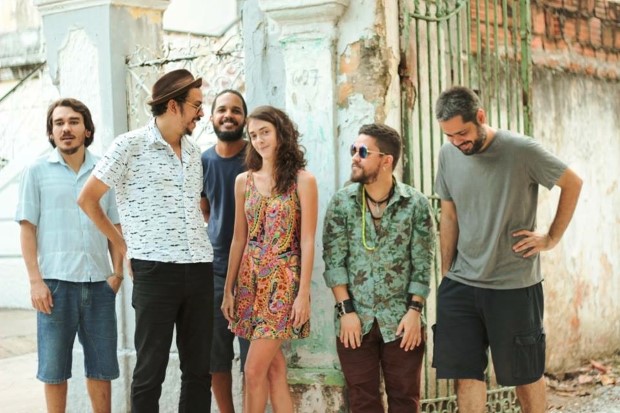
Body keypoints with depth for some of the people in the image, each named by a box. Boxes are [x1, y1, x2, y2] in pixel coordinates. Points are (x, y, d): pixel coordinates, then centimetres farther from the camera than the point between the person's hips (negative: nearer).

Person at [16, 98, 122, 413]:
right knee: (54, 368, 5)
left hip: (99, 282, 2)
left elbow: (115, 226, 13)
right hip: (56, 282, -2)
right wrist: (35, 280, -8)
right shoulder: (37, 171, 3)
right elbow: (27, 228, 0)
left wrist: (117, 272, 2)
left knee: (102, 366, 9)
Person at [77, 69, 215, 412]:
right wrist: (125, 245, 3)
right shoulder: (130, 145, -4)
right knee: (151, 370, 0)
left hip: (200, 269, 6)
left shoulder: (193, 152, 14)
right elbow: (87, 199, 0)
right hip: (155, 270, -5)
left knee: (199, 369, 8)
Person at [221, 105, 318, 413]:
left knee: (254, 371, -9)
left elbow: (307, 241, -8)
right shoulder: (244, 181, 8)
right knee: (274, 367, 8)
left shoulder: (302, 180, -5)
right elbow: (239, 238, 11)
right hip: (250, 279, 5)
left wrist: (304, 293, -12)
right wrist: (228, 289, 9)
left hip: (283, 280, -5)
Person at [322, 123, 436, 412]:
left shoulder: (416, 204, -4)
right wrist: (346, 310, -8)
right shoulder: (341, 202, -1)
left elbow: (423, 264, -3)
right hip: (355, 319, 1)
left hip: (400, 319, -1)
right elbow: (334, 260, -3)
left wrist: (415, 311, -9)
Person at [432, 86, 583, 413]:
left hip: (515, 286, -3)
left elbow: (573, 184, 0)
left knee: (525, 373, 9)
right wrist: (446, 272, 8)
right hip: (460, 286, 4)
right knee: (465, 374, 2)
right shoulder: (448, 155, 1)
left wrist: (552, 238, -3)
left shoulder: (521, 150, -12)